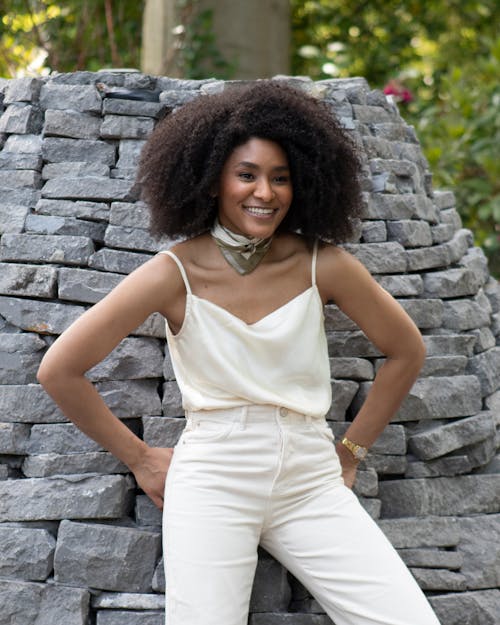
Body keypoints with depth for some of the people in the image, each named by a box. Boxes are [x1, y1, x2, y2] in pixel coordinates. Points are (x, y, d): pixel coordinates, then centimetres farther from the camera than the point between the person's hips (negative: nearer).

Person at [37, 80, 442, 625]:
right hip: (213, 483, -2)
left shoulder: (321, 265, -1)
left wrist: (351, 449, 12)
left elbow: (406, 351, 14)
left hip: (311, 482, 2)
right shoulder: (176, 273, -7)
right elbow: (59, 370, -3)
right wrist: (139, 458, 2)